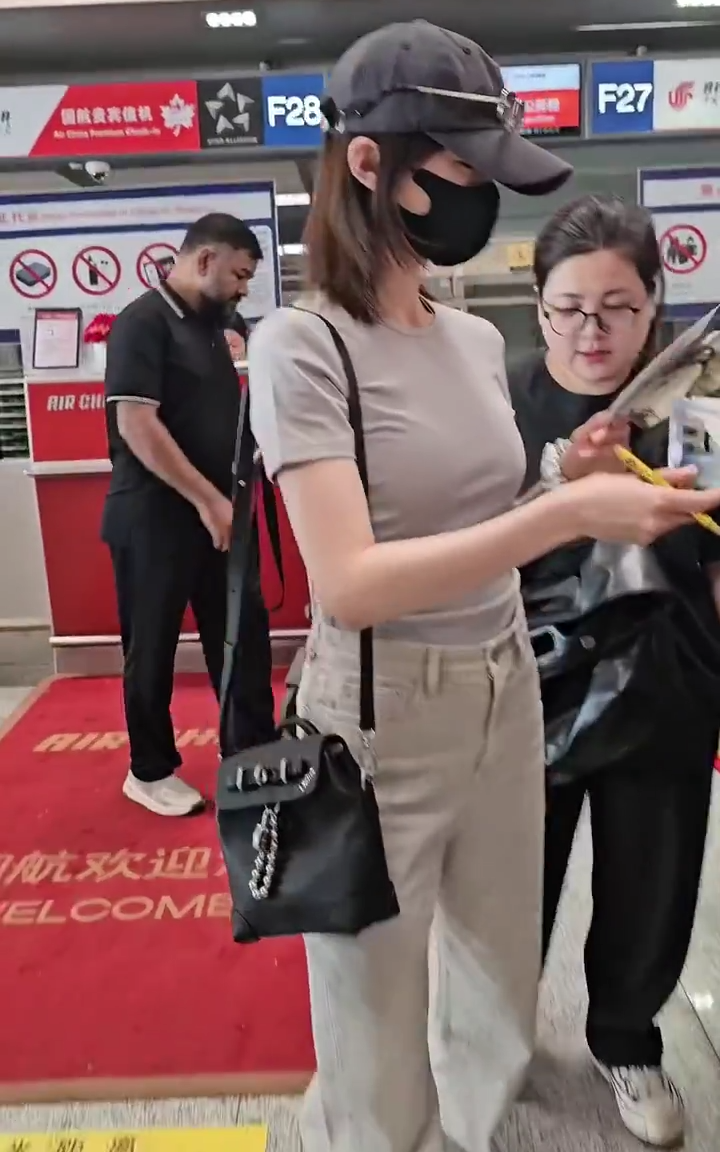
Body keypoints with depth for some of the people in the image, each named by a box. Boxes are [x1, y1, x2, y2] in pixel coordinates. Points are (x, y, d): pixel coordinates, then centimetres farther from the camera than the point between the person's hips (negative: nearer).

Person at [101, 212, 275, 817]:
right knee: (153, 647, 5)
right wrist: (206, 499, -22)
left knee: (245, 632, 10)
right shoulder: (143, 321, -11)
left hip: (216, 511, 8)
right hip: (155, 515, -8)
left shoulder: (210, 324, 14)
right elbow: (136, 425, -21)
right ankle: (151, 770, 21)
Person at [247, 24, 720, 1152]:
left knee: (499, 1022, 25)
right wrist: (567, 512, -27)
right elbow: (350, 585, -25)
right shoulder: (302, 343, -14)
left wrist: (578, 486, -1)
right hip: (380, 723, -6)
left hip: (506, 701, 7)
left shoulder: (477, 339, 6)